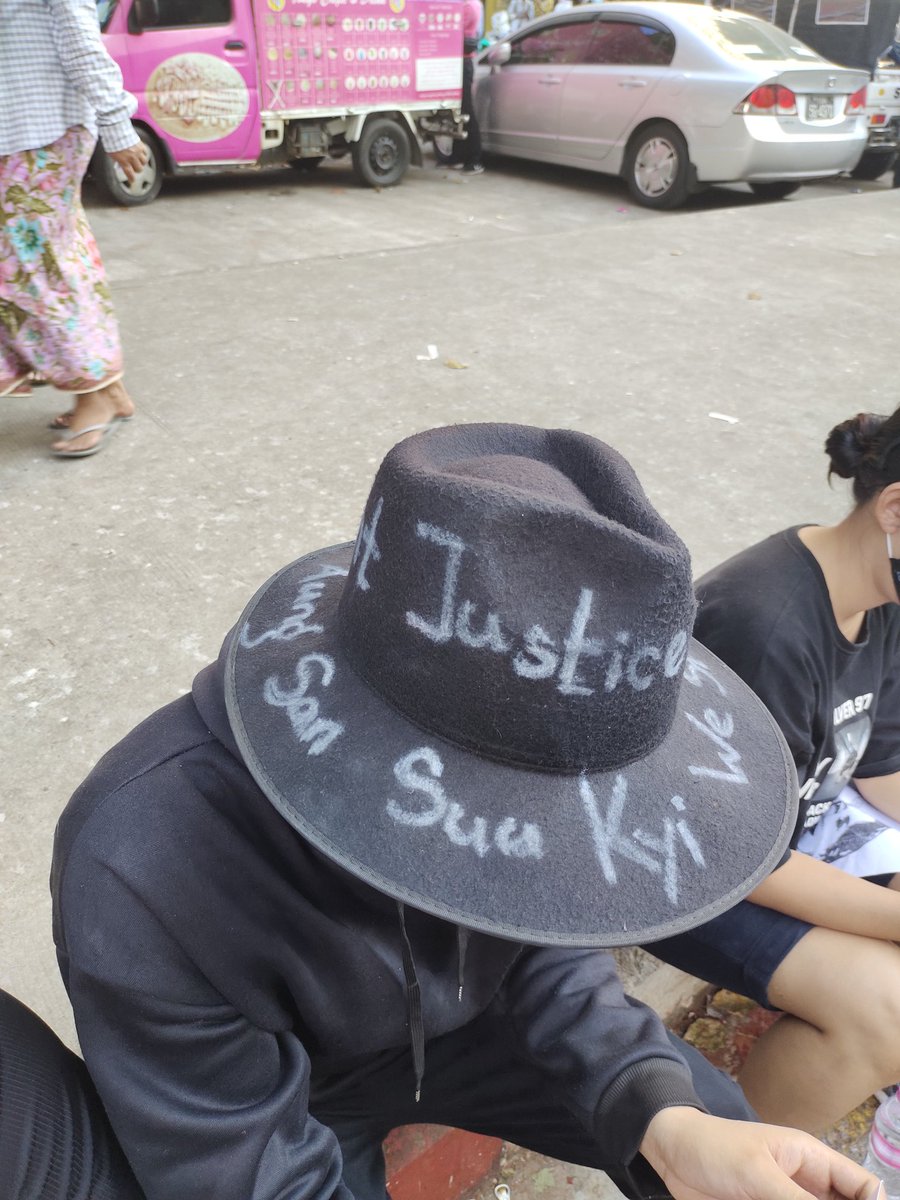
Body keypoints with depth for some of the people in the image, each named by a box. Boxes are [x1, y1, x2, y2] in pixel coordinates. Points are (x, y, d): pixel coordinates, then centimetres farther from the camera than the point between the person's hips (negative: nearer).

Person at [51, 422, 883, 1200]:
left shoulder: (493, 716, -27)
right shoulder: (148, 880, -37)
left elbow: (547, 950, -11)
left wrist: (669, 1123, -26)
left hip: (450, 1016, 3)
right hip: (288, 1093, -2)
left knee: (715, 1122, 0)